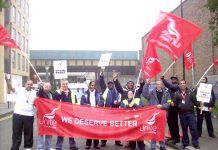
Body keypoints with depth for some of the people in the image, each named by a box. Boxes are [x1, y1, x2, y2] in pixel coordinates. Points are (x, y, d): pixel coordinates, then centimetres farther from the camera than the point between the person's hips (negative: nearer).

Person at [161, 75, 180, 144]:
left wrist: (163, 79, -30)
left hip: (174, 106, -8)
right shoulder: (171, 86, 19)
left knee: (174, 122, -4)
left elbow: (169, 86, -27)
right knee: (170, 121, 13)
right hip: (170, 106, 8)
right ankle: (173, 136, 25)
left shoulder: (176, 86, -8)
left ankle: (177, 138, 5)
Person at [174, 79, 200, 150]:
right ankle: (185, 143, 25)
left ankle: (195, 143, 14)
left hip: (191, 113, 0)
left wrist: (199, 104, -14)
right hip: (182, 114, 0)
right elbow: (175, 103, 2)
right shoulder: (177, 94, 4)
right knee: (184, 129, 10)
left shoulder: (190, 92, 6)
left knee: (193, 128, 0)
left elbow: (194, 101, 3)